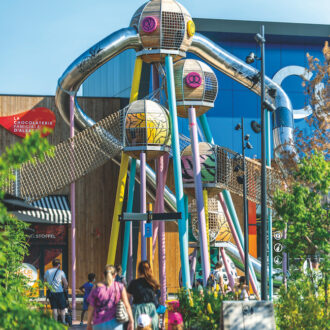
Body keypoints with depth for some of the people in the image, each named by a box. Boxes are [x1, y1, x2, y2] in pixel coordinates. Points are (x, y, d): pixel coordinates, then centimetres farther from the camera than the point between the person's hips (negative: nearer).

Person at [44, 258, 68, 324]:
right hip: (59, 292, -3)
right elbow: (66, 284, -5)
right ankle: (63, 322, 9)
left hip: (51, 292, 3)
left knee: (54, 308, 4)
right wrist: (64, 289, 10)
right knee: (62, 308, 7)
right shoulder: (61, 272, -3)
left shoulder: (47, 272, 7)